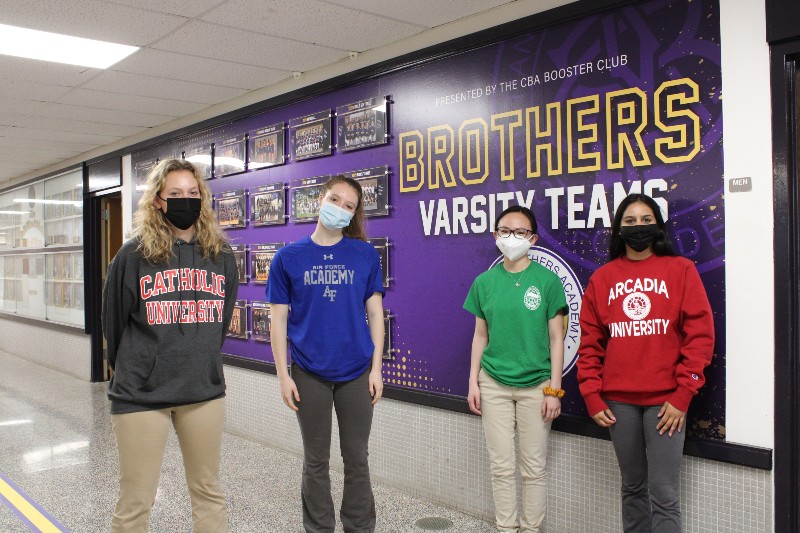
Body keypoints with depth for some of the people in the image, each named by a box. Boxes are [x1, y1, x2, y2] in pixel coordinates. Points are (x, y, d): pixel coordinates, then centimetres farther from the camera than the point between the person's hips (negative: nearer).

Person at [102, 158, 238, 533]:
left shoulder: (221, 255, 3)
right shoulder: (134, 254, -7)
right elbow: (113, 322, 4)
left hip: (205, 391, 3)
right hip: (141, 394, -3)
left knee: (209, 492, 15)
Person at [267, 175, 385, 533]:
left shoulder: (365, 255, 0)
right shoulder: (288, 257, -1)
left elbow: (375, 313, 2)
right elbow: (279, 319, 0)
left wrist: (376, 368, -2)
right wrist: (283, 374, -4)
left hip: (356, 372, 0)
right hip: (309, 374, 0)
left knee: (357, 458, 12)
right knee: (316, 460, 13)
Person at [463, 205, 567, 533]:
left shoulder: (547, 280, -5)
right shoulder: (484, 282, 2)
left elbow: (556, 339, -3)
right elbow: (480, 336, 8)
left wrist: (554, 390, -6)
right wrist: (473, 383, 4)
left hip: (535, 385, -2)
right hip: (493, 384, 2)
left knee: (533, 467, 8)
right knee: (501, 466, 9)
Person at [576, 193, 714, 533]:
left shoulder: (681, 270, 2)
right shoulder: (602, 278, 8)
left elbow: (700, 335, -3)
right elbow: (590, 342, 8)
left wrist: (683, 395, -9)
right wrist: (592, 397, 2)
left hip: (665, 400, -2)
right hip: (618, 401, 3)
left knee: (664, 495, -3)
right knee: (633, 488, 14)